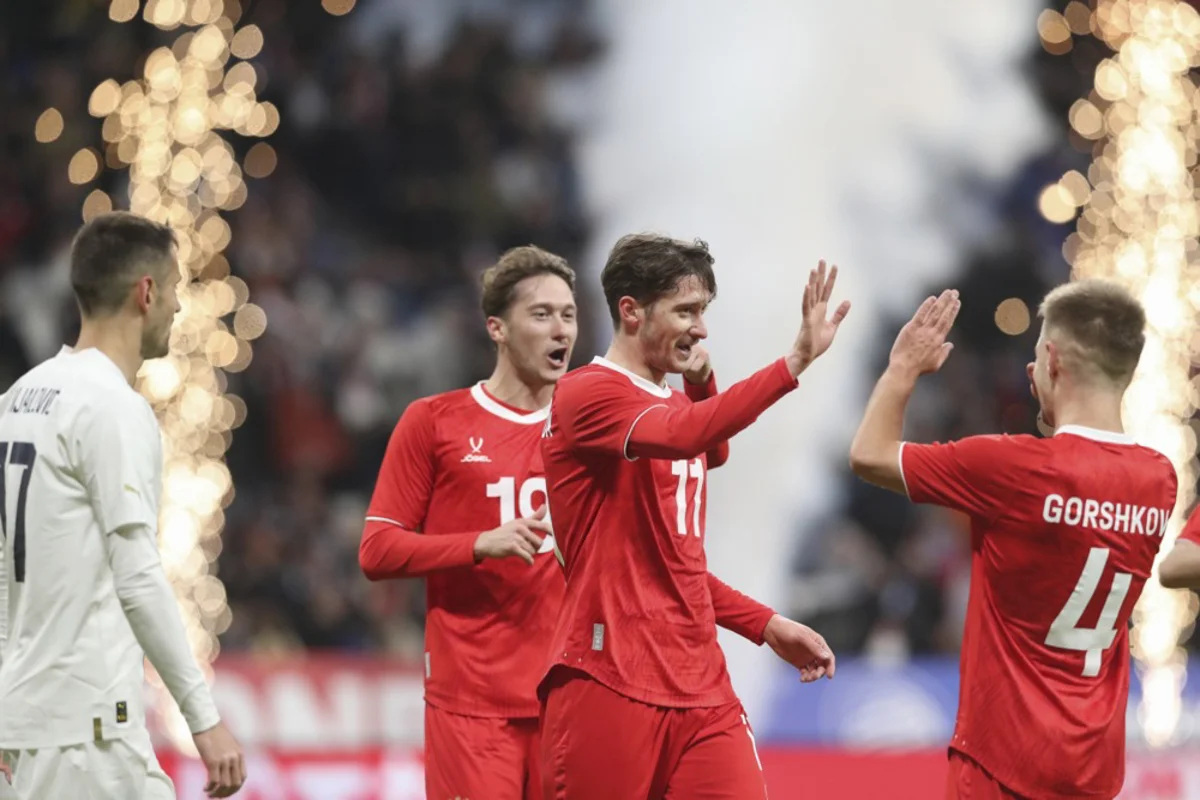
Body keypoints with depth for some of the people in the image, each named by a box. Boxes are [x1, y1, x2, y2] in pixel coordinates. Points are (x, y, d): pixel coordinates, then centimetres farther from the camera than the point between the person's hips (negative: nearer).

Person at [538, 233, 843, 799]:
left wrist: (766, 625, 18)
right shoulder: (586, 395, -8)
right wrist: (795, 362, -33)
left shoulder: (680, 405, 19)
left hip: (701, 688, 7)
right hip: (609, 684, -7)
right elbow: (682, 434, -29)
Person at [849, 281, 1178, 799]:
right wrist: (1056, 411, 16)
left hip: (1006, 757, -6)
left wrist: (905, 366, 9)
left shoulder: (1010, 465, -18)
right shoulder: (1160, 480, -2)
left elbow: (869, 455, -5)